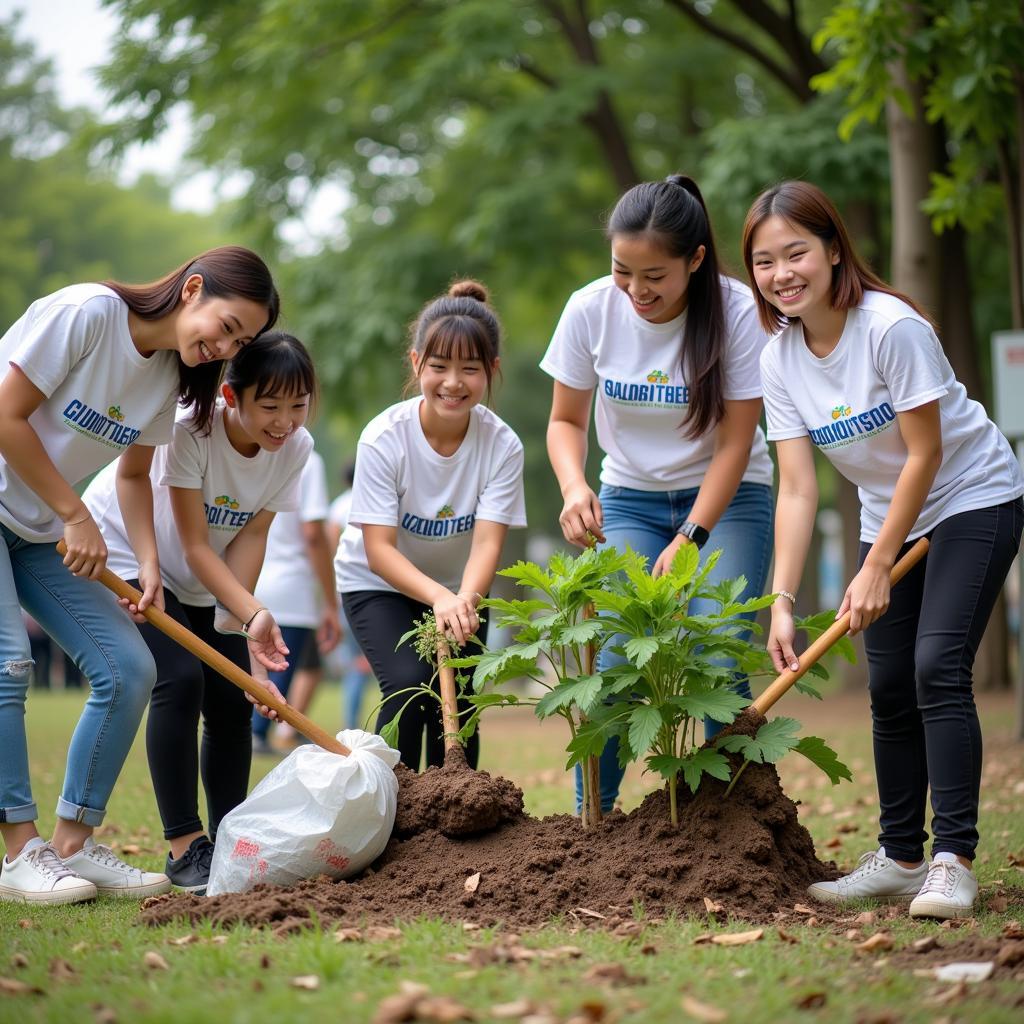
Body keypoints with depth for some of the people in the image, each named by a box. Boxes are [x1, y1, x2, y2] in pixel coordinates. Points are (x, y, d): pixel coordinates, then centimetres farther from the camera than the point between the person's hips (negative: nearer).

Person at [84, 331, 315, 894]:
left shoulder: (295, 447, -16)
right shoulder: (190, 431, -32)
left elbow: (251, 536, -13)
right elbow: (195, 548, -29)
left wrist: (239, 619, -25)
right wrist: (253, 613, -40)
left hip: (203, 578, 6)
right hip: (123, 555, -6)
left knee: (232, 700, -1)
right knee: (179, 680, -22)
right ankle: (185, 847, -15)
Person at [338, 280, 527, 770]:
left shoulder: (502, 445, -20)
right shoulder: (384, 437, -25)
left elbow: (487, 542, -25)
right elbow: (379, 549, -27)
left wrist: (464, 600, -46)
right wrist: (439, 597, -43)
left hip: (459, 588, 2)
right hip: (379, 584, -2)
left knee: (455, 700, -9)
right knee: (409, 682, -22)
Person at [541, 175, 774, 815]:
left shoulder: (738, 313, -19)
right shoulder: (591, 310, -13)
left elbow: (734, 444, -15)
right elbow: (566, 420, -1)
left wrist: (689, 539, -24)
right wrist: (574, 487, -21)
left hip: (727, 499, -2)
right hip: (629, 499, 2)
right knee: (613, 660, -13)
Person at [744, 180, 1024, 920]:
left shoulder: (892, 326, -25)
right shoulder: (780, 360, -7)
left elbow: (925, 454, -21)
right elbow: (798, 489, -9)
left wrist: (876, 569, -18)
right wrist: (783, 601, -18)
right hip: (889, 515, 6)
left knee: (937, 668, -19)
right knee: (889, 688, 6)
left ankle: (954, 860, -15)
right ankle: (901, 857, 18)